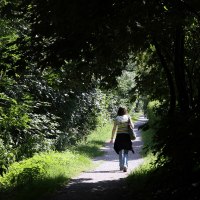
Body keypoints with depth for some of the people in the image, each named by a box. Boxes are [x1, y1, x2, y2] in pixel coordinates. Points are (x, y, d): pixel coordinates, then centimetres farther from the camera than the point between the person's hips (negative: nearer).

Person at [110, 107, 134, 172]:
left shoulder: (117, 119, -2)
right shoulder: (128, 117, -1)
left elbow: (114, 129, -4)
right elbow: (132, 126, -4)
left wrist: (112, 138, -1)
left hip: (119, 136, 0)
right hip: (126, 136, 0)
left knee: (120, 152, 16)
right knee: (126, 152, 7)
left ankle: (121, 166, 21)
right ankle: (125, 165, -12)